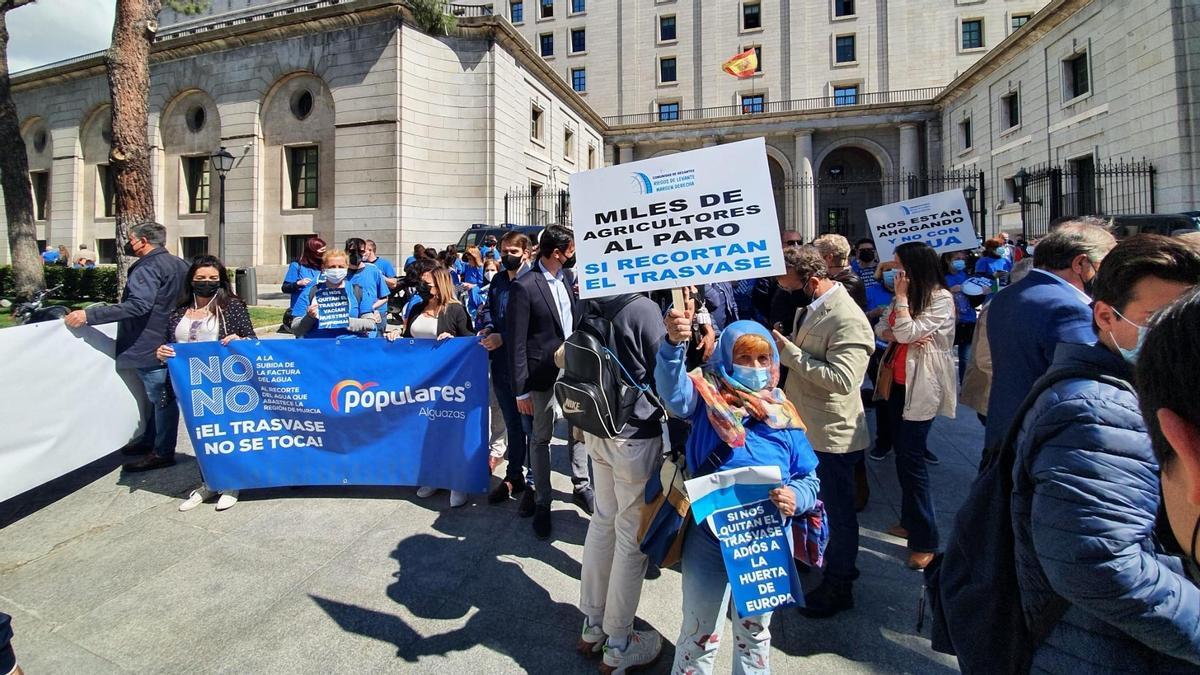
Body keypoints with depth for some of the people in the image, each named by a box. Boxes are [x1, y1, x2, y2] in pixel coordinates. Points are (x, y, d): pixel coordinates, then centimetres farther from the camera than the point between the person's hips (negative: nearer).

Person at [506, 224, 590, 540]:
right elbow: (516, 342, -15)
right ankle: (542, 502, 25)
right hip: (544, 373, -6)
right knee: (541, 437, 10)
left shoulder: (568, 276, 4)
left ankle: (581, 486, 36)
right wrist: (521, 390, -14)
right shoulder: (524, 286, -16)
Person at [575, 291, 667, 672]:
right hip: (637, 436, -7)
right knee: (632, 534, 7)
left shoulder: (589, 304, 1)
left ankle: (592, 625, 34)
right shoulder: (644, 309, -20)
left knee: (603, 520, 19)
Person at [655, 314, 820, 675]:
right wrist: (674, 343, -51)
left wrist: (796, 496, -20)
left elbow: (810, 479, 2)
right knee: (701, 633, 13)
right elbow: (673, 390, -33)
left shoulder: (784, 415, -2)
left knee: (755, 630, 25)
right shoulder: (707, 398, -11)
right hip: (709, 537, -3)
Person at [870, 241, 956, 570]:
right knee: (903, 455, 15)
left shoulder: (941, 298, -12)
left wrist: (902, 295, -14)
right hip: (897, 383, 8)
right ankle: (910, 521, 30)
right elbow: (881, 329, 5)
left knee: (911, 460, -8)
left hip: (921, 387, -8)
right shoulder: (906, 296, 13)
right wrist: (898, 335, -15)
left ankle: (925, 540, 4)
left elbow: (906, 333, -21)